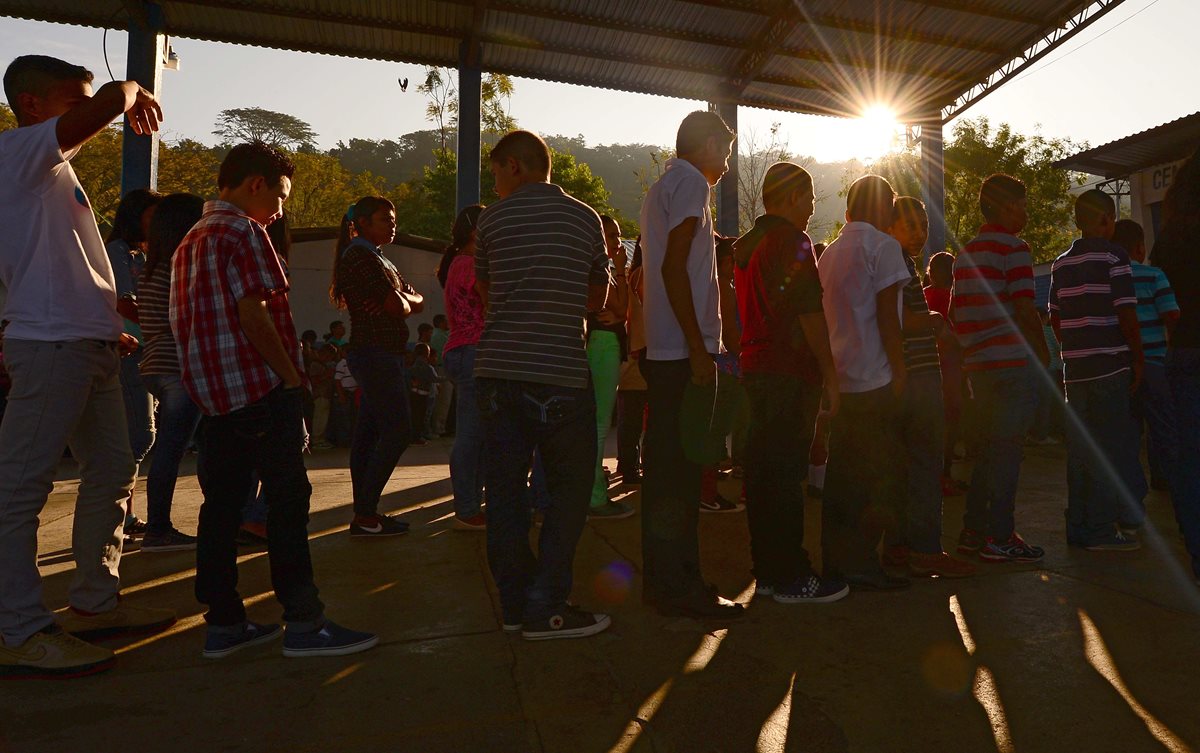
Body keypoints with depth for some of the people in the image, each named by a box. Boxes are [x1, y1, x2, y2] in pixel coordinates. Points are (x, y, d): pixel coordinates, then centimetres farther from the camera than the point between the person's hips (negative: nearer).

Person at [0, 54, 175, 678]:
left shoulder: (50, 170, 24)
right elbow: (107, 104, -19)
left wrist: (108, 326, 21)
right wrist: (132, 91, 3)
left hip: (88, 345, 10)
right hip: (51, 344, -10)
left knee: (112, 470, 13)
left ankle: (95, 602, 22)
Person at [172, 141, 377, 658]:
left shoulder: (190, 242, 20)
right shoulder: (243, 232, -8)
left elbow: (182, 325, 20)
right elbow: (254, 315, -18)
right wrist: (293, 377, -12)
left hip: (213, 393, 9)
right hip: (261, 388, -9)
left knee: (221, 504, 9)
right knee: (287, 500, -6)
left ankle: (223, 623, 15)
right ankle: (303, 624, -2)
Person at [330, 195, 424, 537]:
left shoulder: (378, 259, 22)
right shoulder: (361, 256, -10)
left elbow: (417, 302, 14)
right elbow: (398, 306, -18)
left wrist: (404, 299, -5)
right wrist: (405, 299, 2)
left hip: (381, 355, 10)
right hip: (375, 353, -10)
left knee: (369, 432, 9)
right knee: (398, 430, -11)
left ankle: (364, 513, 14)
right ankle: (365, 515, -8)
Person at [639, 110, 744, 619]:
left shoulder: (662, 187, 23)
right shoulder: (690, 182, -6)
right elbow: (675, 266, -18)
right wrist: (698, 347, -20)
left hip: (664, 350, 10)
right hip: (685, 349, -10)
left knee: (668, 466, 11)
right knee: (680, 468, -6)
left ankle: (666, 578, 20)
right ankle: (678, 585, 1)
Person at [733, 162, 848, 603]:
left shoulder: (747, 244, 18)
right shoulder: (792, 240, -9)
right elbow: (809, 310, -16)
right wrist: (830, 373, -12)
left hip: (755, 367, 9)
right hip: (790, 372, -9)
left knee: (761, 470, 10)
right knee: (786, 474, -5)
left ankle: (767, 572, 18)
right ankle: (791, 578, 2)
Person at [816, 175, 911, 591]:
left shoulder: (829, 251, 17)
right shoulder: (882, 245, -5)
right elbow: (887, 317, -11)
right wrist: (899, 370, -7)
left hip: (837, 379, 7)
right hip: (874, 379, -7)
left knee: (840, 472, 10)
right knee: (878, 475, -1)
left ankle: (835, 559, 15)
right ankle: (859, 562, 0)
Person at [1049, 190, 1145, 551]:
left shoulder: (1061, 264, 13)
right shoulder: (1113, 256, -6)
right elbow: (1126, 313, -11)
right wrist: (1138, 359, -3)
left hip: (1074, 368, 6)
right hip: (1110, 365, -6)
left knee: (1079, 448, 10)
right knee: (1109, 450, -1)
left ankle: (1078, 527, 14)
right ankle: (1101, 530, 3)